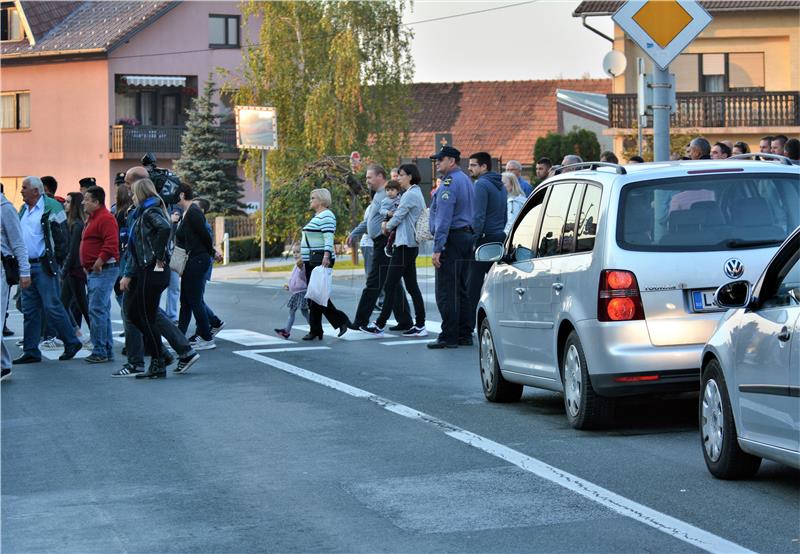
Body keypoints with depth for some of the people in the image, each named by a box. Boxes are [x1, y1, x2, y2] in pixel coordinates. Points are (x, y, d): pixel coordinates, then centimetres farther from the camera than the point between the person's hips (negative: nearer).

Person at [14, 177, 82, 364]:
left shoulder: (51, 208, -10)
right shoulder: (23, 210, 15)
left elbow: (61, 237, -11)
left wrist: (55, 261, -12)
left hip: (44, 265, -8)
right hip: (27, 265, 8)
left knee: (52, 306, -7)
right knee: (29, 310, 8)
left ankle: (72, 343, 6)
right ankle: (31, 352, 12)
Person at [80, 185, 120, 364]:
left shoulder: (105, 219, -14)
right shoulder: (92, 218, 18)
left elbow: (111, 244, -24)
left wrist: (99, 262, -22)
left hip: (104, 270, -11)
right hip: (93, 271, 11)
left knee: (96, 310, -12)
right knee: (103, 311, 13)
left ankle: (99, 351, -11)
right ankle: (107, 351, 17)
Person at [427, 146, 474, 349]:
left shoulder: (449, 183, -13)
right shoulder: (466, 181, 18)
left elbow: (444, 219, -19)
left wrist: (437, 249, -21)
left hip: (452, 240, -10)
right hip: (467, 237, 10)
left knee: (446, 292, -9)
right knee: (462, 289, 12)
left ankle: (448, 336, -11)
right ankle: (464, 334, 14)